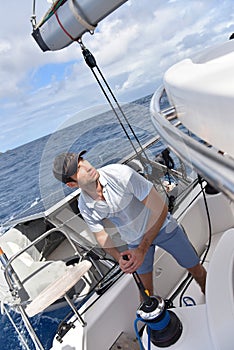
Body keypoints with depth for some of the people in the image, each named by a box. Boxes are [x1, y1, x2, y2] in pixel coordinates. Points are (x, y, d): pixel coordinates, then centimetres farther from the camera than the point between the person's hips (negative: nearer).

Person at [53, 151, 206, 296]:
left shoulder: (120, 173, -34)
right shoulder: (84, 206, -20)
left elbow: (161, 209, -29)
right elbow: (101, 235, -3)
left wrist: (142, 249, -29)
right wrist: (119, 258, -21)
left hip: (162, 227, -2)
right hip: (135, 240, 3)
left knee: (196, 270, 14)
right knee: (146, 288, 17)